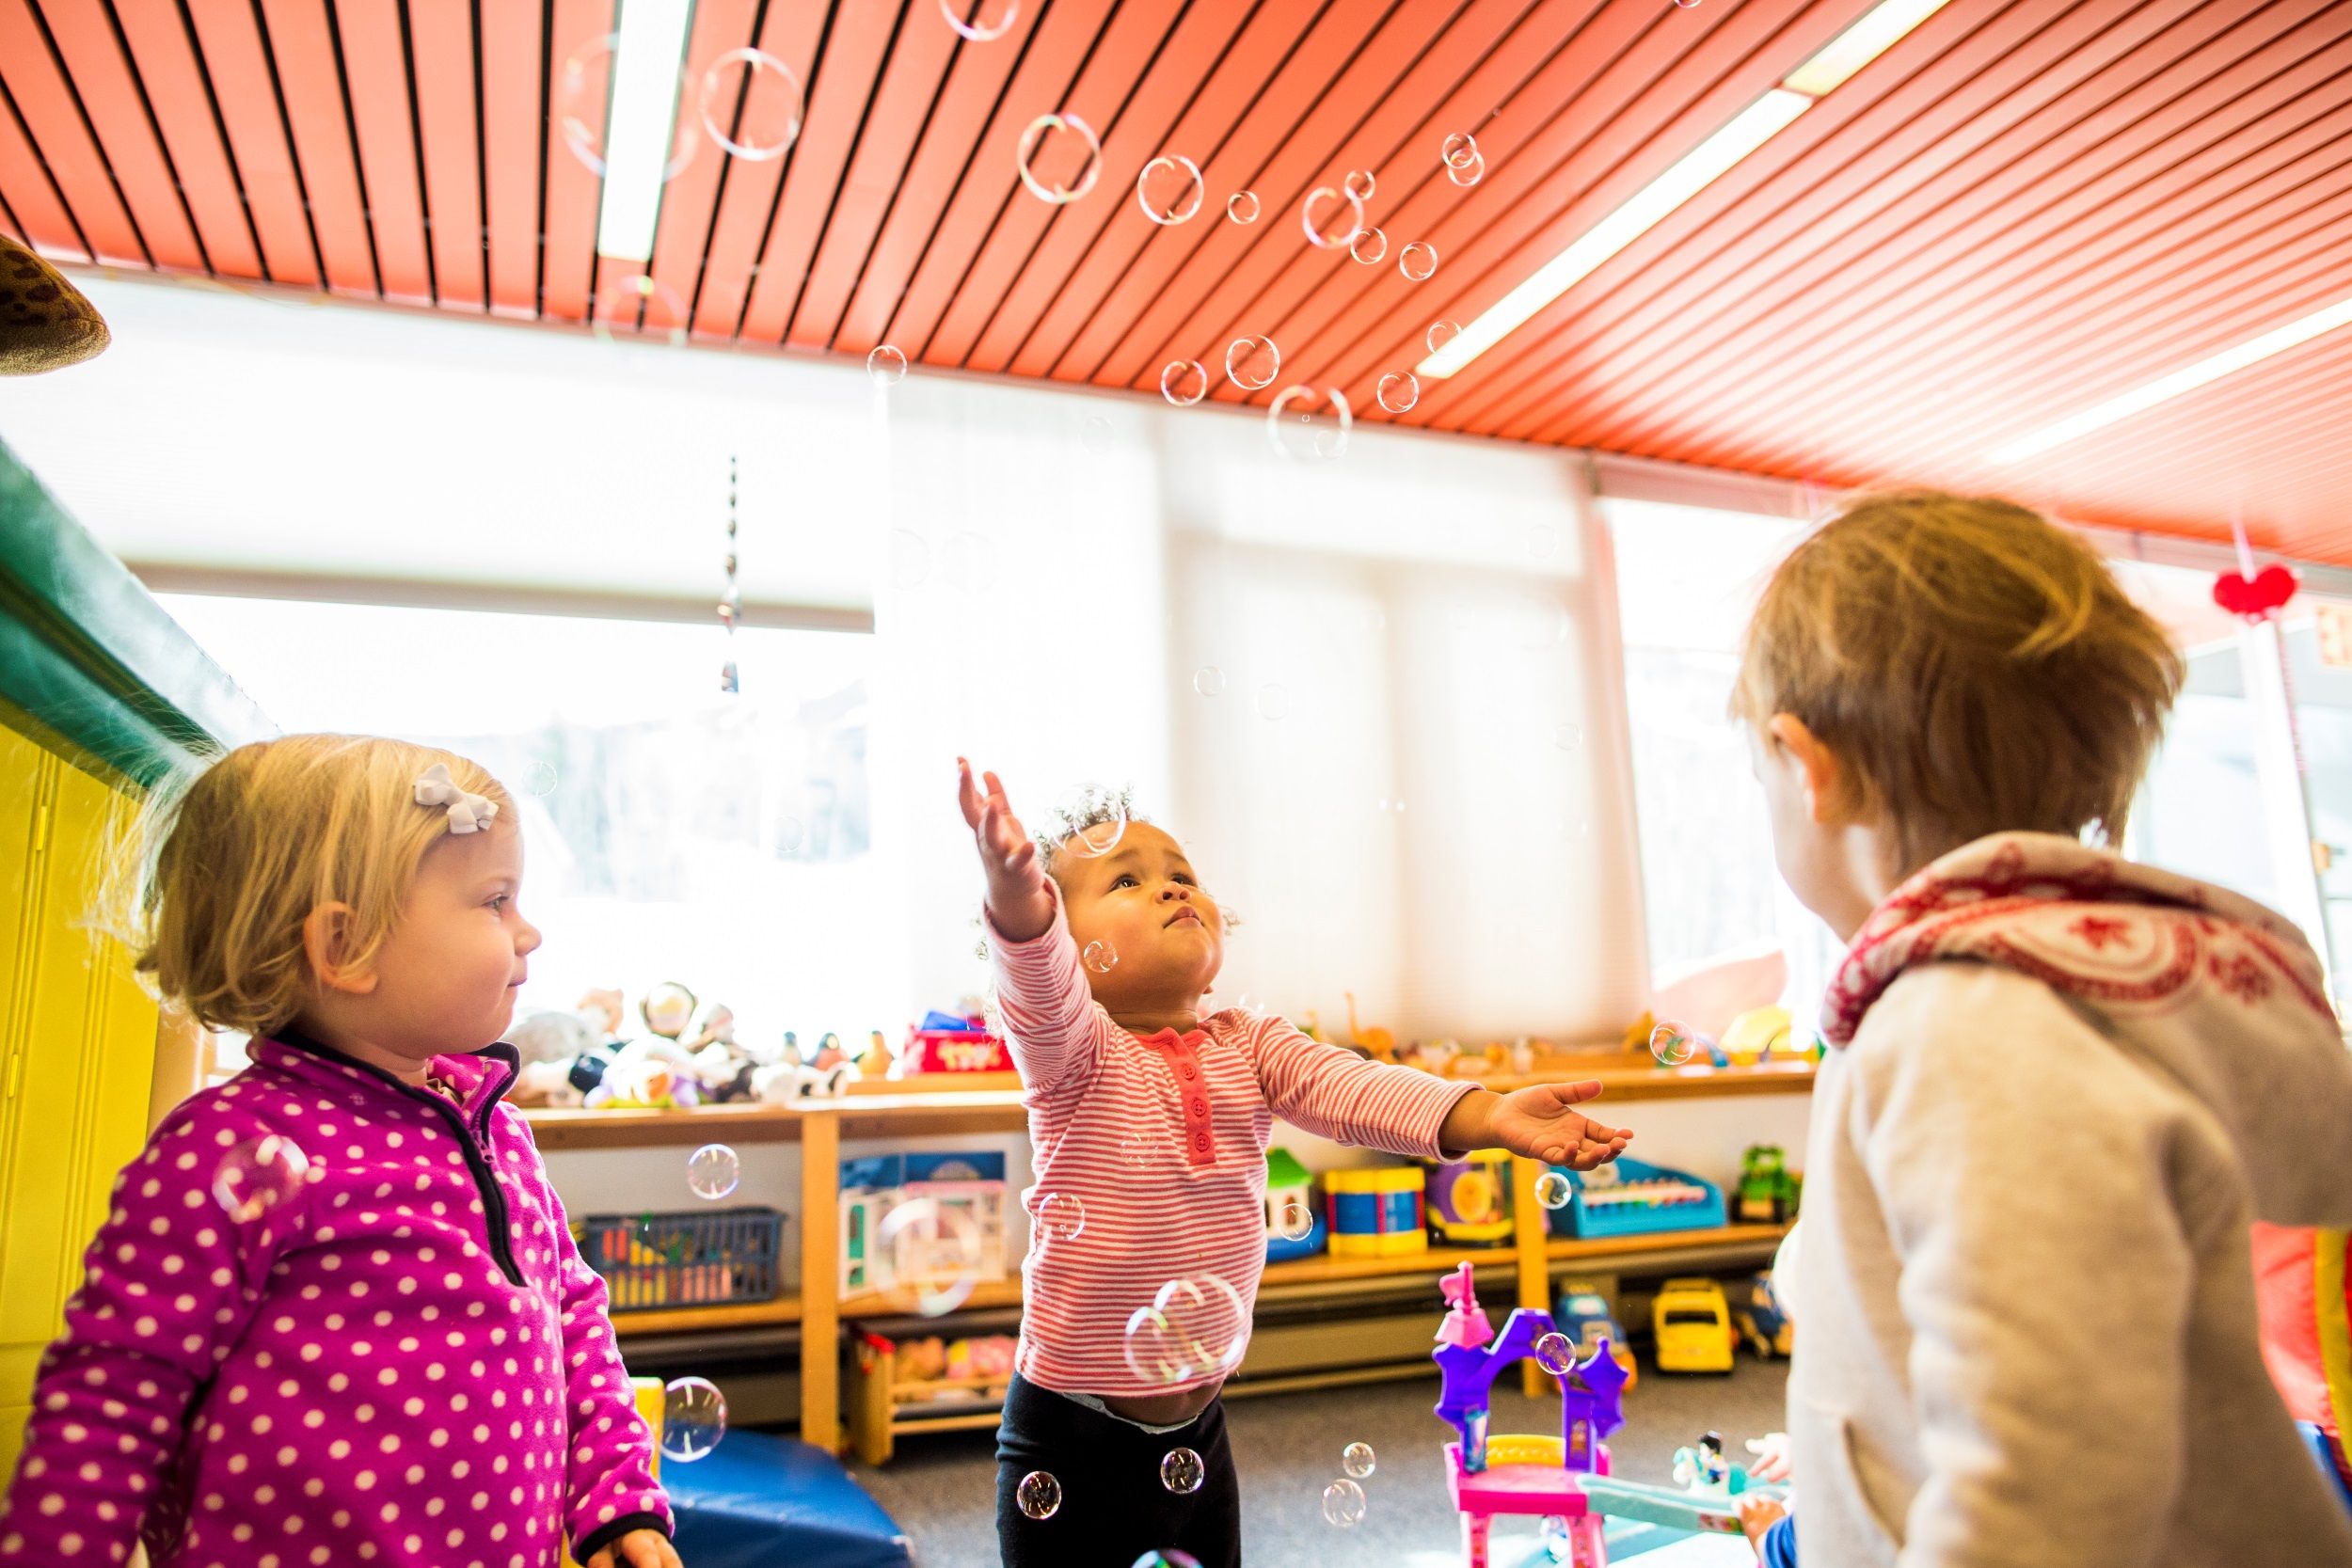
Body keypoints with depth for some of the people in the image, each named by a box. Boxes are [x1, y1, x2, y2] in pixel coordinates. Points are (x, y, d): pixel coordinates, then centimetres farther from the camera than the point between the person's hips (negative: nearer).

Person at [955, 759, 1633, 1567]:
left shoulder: (1245, 1044, 0)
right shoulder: (1071, 1052, -14)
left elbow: (1350, 1085, -14)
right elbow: (1041, 991, -35)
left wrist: (1488, 1115, -31)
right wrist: (1018, 896, -57)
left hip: (1198, 1425, 5)